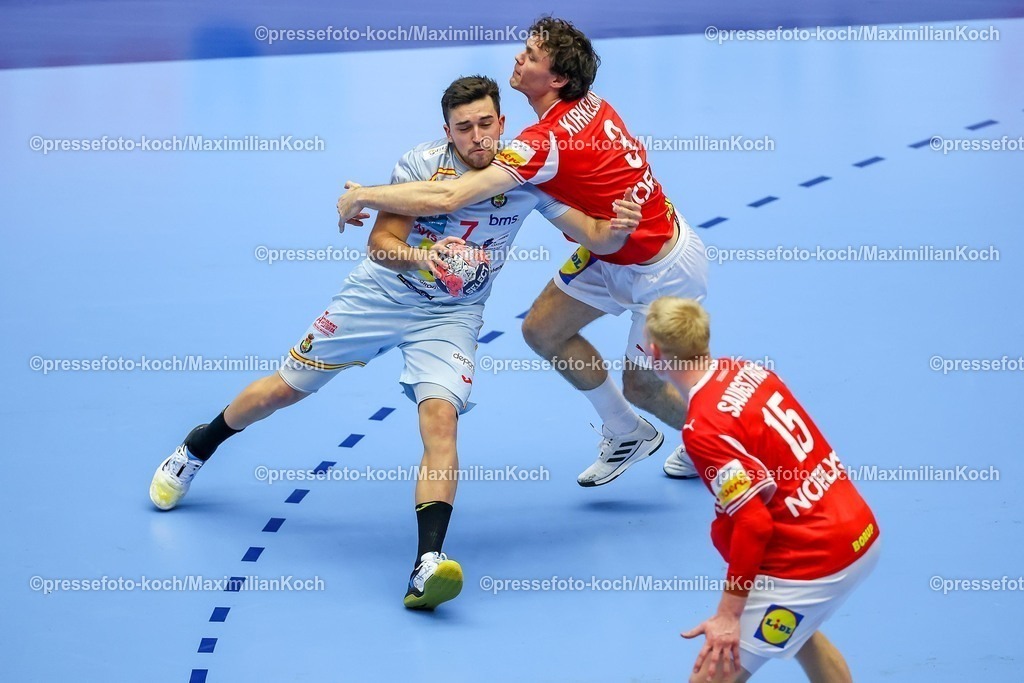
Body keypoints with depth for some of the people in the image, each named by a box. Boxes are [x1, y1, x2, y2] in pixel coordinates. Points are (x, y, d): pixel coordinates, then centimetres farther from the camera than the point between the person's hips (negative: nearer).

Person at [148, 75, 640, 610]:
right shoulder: (422, 165, -18)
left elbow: (591, 234, -13)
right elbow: (380, 243, -20)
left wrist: (616, 226, -36)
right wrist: (421, 256, -41)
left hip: (451, 314, 0)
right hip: (381, 294, 0)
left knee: (441, 418, -26)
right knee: (285, 388, 11)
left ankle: (428, 565, -35)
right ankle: (193, 452, 39)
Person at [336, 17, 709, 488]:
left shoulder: (549, 140, -32)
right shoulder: (591, 105, -8)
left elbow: (449, 198, -36)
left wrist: (365, 195, -25)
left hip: (662, 270, -8)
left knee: (640, 387, 7)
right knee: (542, 330, 7)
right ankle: (627, 434, 25)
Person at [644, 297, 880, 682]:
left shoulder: (703, 430, -21)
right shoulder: (749, 371, 2)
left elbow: (753, 523, -23)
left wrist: (729, 614, -19)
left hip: (811, 564, -9)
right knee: (797, 631, 36)